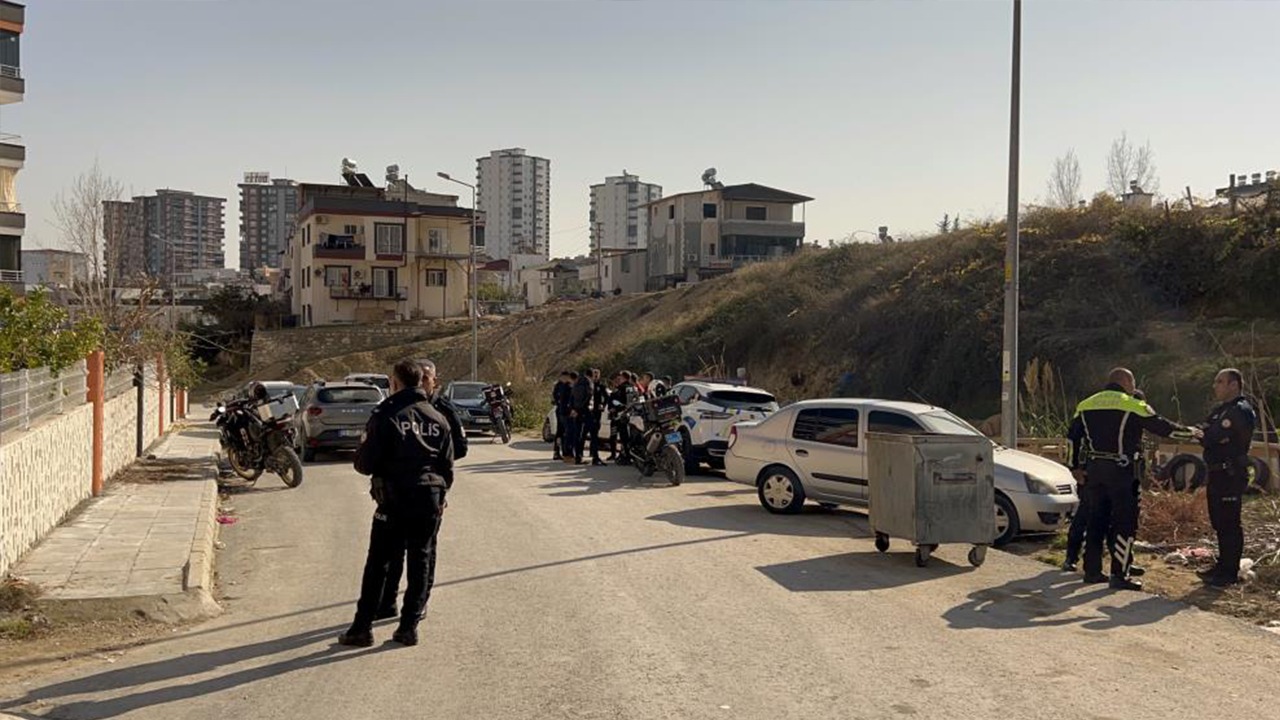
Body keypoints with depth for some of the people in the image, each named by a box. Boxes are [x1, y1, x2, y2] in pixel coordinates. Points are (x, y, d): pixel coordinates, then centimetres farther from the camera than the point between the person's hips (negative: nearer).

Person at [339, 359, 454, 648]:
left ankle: (362, 627, 7)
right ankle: (409, 626, 12)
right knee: (421, 563, 10)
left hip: (394, 500, -4)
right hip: (430, 501, 4)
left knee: (377, 564, 5)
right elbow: (448, 467, 10)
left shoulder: (386, 416, -10)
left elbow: (365, 463, -11)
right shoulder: (438, 419, 6)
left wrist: (361, 460, 12)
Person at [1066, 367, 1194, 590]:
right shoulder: (1132, 406, -5)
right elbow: (1161, 426, -3)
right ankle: (1119, 574, -4)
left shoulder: (1086, 405, 12)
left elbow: (1072, 437, 13)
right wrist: (1189, 432, 13)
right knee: (1125, 521, 0)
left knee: (1096, 519, 13)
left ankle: (1092, 570, 17)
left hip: (1093, 469, 6)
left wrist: (1076, 467, 20)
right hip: (1119, 470, -6)